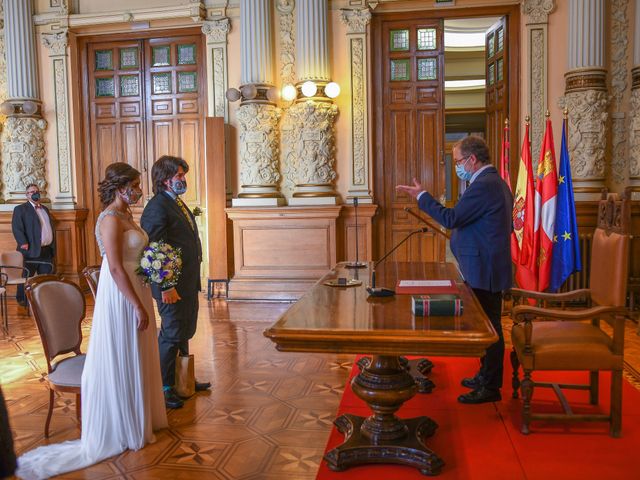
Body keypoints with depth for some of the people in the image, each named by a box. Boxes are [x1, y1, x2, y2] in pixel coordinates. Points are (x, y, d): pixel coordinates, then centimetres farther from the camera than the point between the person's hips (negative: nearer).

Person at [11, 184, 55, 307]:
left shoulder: (45, 209, 20)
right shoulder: (20, 209, -1)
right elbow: (16, 227, -12)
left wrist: (53, 246, 14)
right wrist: (23, 243, -23)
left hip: (47, 250, 6)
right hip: (31, 250, -6)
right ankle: (22, 300, 15)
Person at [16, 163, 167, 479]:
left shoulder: (125, 216, 9)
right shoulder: (111, 219, -19)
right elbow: (115, 268, -24)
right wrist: (138, 307, -22)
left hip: (134, 292, 9)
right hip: (120, 298, -9)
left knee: (135, 359, 20)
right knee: (121, 361, 5)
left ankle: (138, 417, 37)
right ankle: (123, 428, 22)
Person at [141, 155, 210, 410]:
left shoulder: (178, 203, 14)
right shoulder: (157, 207, -17)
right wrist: (165, 286, -23)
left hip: (189, 283, 10)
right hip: (173, 286, -10)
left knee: (184, 334, 20)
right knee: (171, 336, 2)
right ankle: (164, 387, 16)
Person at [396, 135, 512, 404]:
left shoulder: (483, 185, -19)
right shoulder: (494, 181, 15)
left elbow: (451, 218, -21)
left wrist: (421, 196, -12)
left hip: (484, 270, -11)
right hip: (488, 267, 11)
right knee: (487, 325, 18)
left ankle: (490, 387, 9)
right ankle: (487, 376, 30)